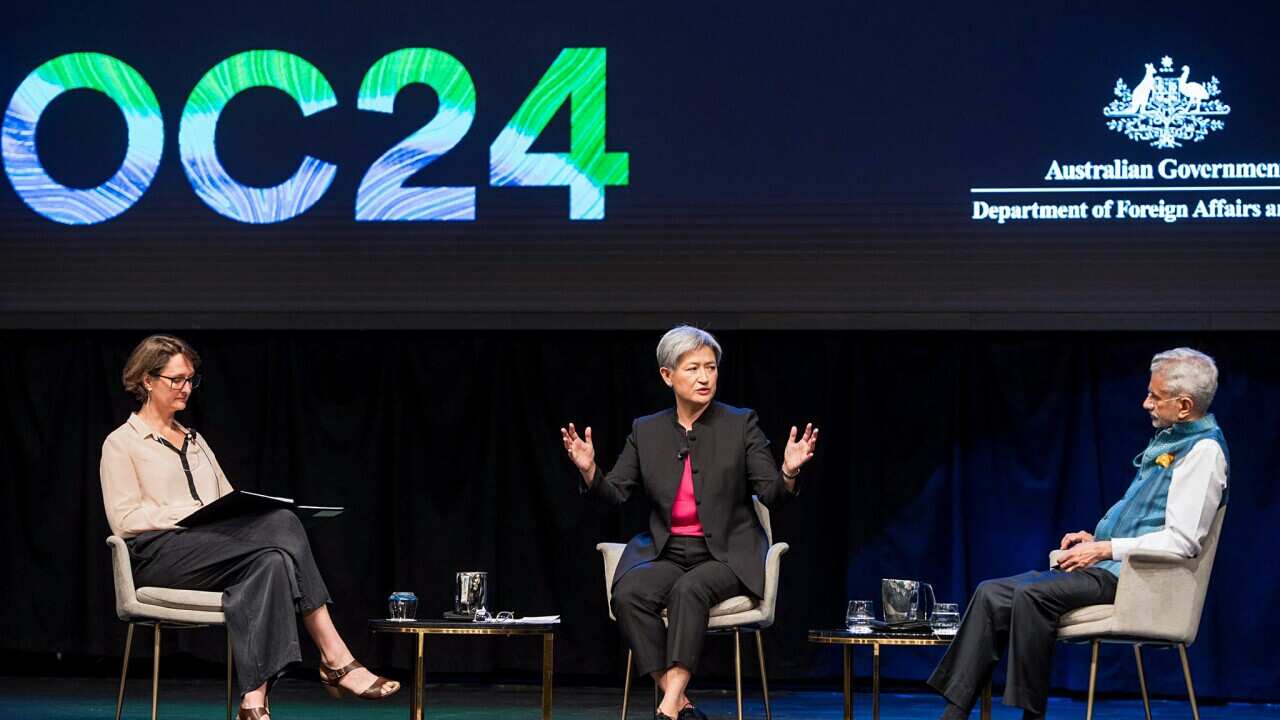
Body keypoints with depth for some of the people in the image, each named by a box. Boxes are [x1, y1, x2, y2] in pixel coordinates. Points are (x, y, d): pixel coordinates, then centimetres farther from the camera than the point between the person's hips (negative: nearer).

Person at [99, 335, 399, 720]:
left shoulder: (195, 441, 29)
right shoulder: (121, 443, 8)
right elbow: (124, 519, -6)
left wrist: (245, 511, -1)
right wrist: (195, 511, -15)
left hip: (214, 549, 6)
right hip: (159, 553, -6)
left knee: (272, 561, -32)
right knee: (283, 524, -28)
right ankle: (335, 659, -34)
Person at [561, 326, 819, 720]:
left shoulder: (740, 424, 0)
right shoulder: (646, 430, 7)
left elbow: (772, 494, -5)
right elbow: (614, 494, 5)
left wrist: (789, 471, -26)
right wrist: (588, 470, -15)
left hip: (727, 555, -3)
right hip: (667, 552, 3)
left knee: (689, 589, -35)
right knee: (628, 593, -29)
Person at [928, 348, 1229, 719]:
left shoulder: (1204, 451, -11)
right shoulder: (1165, 439, 19)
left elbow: (1181, 540, -19)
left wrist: (1105, 549, -15)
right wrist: (1094, 538, 12)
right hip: (1106, 565, 10)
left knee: (1032, 594, -29)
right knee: (992, 594, -4)